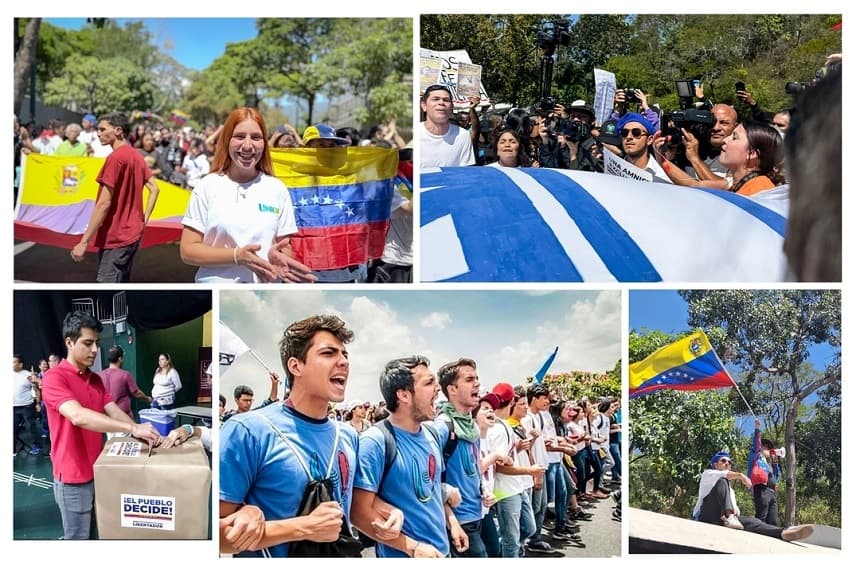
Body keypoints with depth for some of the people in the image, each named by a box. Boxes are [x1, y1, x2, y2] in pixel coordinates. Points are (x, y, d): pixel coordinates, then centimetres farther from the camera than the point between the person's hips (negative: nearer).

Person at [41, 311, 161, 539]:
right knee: (78, 537, 4)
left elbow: (114, 411, 2)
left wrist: (141, 432, -17)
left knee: (98, 534, 18)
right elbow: (78, 416, -32)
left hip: (98, 472, 8)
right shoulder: (54, 378, -18)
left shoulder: (96, 379, 10)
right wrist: (133, 428, -38)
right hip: (74, 477, -8)